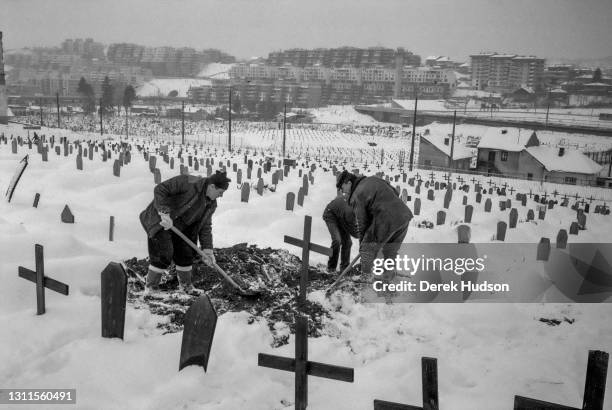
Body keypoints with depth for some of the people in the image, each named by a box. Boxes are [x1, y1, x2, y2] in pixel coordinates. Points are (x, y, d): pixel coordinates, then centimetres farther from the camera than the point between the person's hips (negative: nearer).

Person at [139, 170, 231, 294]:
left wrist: (207, 249, -5)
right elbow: (160, 189, -29)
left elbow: (205, 226, 3)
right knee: (163, 255, -11)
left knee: (186, 254, 8)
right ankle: (151, 288, 6)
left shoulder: (211, 204, -2)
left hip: (179, 227, 8)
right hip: (159, 221, -8)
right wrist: (164, 213, -35)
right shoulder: (189, 183, -27)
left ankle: (186, 286, 27)